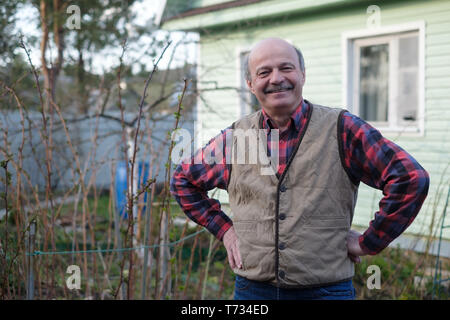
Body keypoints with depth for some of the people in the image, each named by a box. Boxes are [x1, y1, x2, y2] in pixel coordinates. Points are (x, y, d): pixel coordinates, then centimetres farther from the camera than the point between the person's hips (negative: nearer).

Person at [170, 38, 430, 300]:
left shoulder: (341, 129, -6)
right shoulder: (233, 139, 3)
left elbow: (411, 178, -10)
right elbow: (184, 182, 18)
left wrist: (368, 243, -8)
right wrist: (224, 229, 8)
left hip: (325, 290, -2)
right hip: (252, 289, 3)